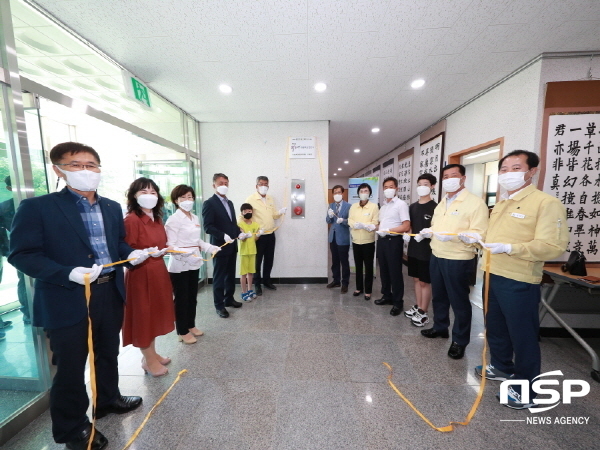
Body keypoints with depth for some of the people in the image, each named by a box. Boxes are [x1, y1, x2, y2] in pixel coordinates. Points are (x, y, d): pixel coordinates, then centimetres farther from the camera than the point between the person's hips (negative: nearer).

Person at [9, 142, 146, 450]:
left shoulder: (112, 207, 7)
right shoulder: (37, 207, -10)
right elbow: (21, 254, -12)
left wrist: (132, 254, -5)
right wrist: (68, 274, -26)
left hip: (111, 293, 6)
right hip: (68, 300, -5)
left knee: (108, 354, 23)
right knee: (70, 367, 12)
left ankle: (108, 399, 47)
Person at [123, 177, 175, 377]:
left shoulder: (157, 219, 9)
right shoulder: (131, 219, -16)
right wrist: (148, 253, -28)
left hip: (158, 273, 8)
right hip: (140, 275, -8)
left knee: (155, 314, 19)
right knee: (143, 316, 7)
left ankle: (152, 354, 36)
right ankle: (149, 360, 25)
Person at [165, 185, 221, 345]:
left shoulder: (195, 218, 9)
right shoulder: (173, 220, -13)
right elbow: (170, 245, -18)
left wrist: (211, 248, 2)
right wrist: (187, 252, -33)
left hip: (194, 263, 7)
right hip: (179, 265, -7)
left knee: (192, 296, 17)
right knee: (181, 298, 8)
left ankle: (191, 325, 36)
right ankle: (182, 331, 24)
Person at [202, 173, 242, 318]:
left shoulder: (229, 202, 15)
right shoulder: (209, 203, -10)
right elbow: (208, 226, -17)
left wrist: (239, 233, 1)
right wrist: (223, 236, -28)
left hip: (232, 245, 7)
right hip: (220, 246, -7)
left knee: (231, 275, 17)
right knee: (219, 277, 5)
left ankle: (229, 299, 33)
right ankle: (219, 305, 17)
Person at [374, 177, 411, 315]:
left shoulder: (401, 204, -9)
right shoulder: (383, 205, 14)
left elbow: (406, 226, -16)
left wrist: (388, 230, -22)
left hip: (393, 241, -7)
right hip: (381, 240, 7)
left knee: (395, 272, 1)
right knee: (384, 270, 15)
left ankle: (398, 302, 15)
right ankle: (387, 296, 30)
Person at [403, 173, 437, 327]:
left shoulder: (435, 207, -10)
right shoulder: (412, 207, 11)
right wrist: (406, 234, -1)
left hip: (427, 249, -6)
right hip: (413, 248, 6)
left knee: (425, 281, 4)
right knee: (417, 279, 16)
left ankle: (423, 313, 17)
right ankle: (418, 307, 30)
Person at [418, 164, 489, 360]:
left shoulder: (475, 202, -10)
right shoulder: (442, 203, 14)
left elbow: (480, 234, -18)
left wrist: (455, 236, -32)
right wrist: (428, 232, 1)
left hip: (459, 261, -7)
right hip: (436, 257, 7)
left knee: (459, 301, 6)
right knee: (438, 296, 19)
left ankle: (460, 341, 24)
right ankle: (440, 327, 38)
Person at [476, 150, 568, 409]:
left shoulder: (546, 203, -12)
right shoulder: (500, 204, 14)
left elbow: (553, 247, -21)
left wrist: (509, 248, -30)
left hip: (519, 283, -8)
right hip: (493, 277, 8)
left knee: (523, 336, 8)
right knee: (495, 327, 22)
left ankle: (526, 389, 27)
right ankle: (502, 368, 43)